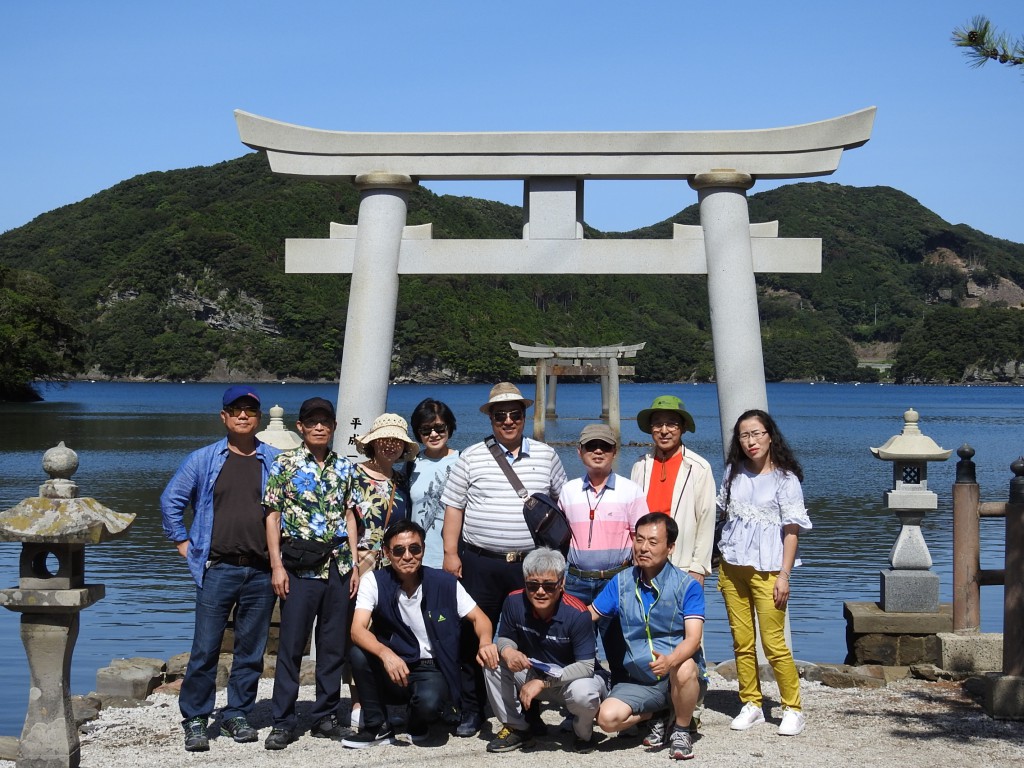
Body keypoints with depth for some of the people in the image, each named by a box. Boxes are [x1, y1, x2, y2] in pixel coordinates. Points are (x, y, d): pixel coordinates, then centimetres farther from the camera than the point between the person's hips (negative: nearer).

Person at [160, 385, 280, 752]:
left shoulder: (276, 461, 7)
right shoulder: (203, 460, 6)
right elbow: (171, 500, 12)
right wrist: (184, 543, 7)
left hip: (262, 571, 1)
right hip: (218, 569, -1)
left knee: (251, 649, 8)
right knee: (205, 648, -3)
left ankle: (237, 714, 20)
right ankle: (195, 719, 7)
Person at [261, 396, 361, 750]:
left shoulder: (344, 467, 10)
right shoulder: (285, 464, 0)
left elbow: (349, 517, 12)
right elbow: (273, 516, -2)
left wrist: (354, 565, 6)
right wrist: (277, 566, -8)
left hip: (339, 565, 4)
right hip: (301, 565, -4)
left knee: (334, 644, 7)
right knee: (291, 644, -1)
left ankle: (325, 717, 18)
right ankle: (283, 722, 7)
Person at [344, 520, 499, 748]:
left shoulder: (445, 583, -9)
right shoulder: (374, 582, -11)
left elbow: (479, 618, 0)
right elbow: (358, 630, -22)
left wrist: (485, 643, -25)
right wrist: (386, 653, -43)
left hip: (432, 670, -1)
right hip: (392, 669, 1)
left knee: (429, 702, -34)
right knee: (359, 653, -29)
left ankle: (418, 722, 7)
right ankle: (377, 726, -8)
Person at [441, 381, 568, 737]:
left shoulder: (546, 455, 9)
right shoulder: (471, 457, 5)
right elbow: (453, 507, 5)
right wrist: (451, 554, -1)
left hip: (531, 563, 1)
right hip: (480, 563, -1)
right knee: (475, 635, 3)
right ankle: (471, 711, 13)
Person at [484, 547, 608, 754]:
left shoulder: (578, 614, -27)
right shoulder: (514, 602, -16)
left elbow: (586, 666, -26)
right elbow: (505, 638, -1)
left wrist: (543, 683, -30)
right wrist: (507, 650, -27)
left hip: (572, 678, -4)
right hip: (532, 674, 4)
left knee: (583, 694, -38)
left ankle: (584, 734, 1)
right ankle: (516, 728, 1)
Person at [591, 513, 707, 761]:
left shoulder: (688, 585, -9)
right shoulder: (621, 582, 4)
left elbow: (693, 638, -20)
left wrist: (670, 661, -41)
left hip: (683, 676, -3)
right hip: (640, 682, 3)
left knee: (684, 668, -38)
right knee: (608, 717, -24)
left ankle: (681, 730, -8)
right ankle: (658, 716, 9)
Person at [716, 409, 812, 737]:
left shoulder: (785, 478, -4)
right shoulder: (734, 472, 9)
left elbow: (792, 531, -6)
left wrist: (784, 575, -11)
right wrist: (721, 565, 13)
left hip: (766, 570, -4)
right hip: (732, 568, 5)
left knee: (774, 643, -7)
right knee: (742, 643, 6)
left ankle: (793, 709, 5)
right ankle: (751, 705, 17)